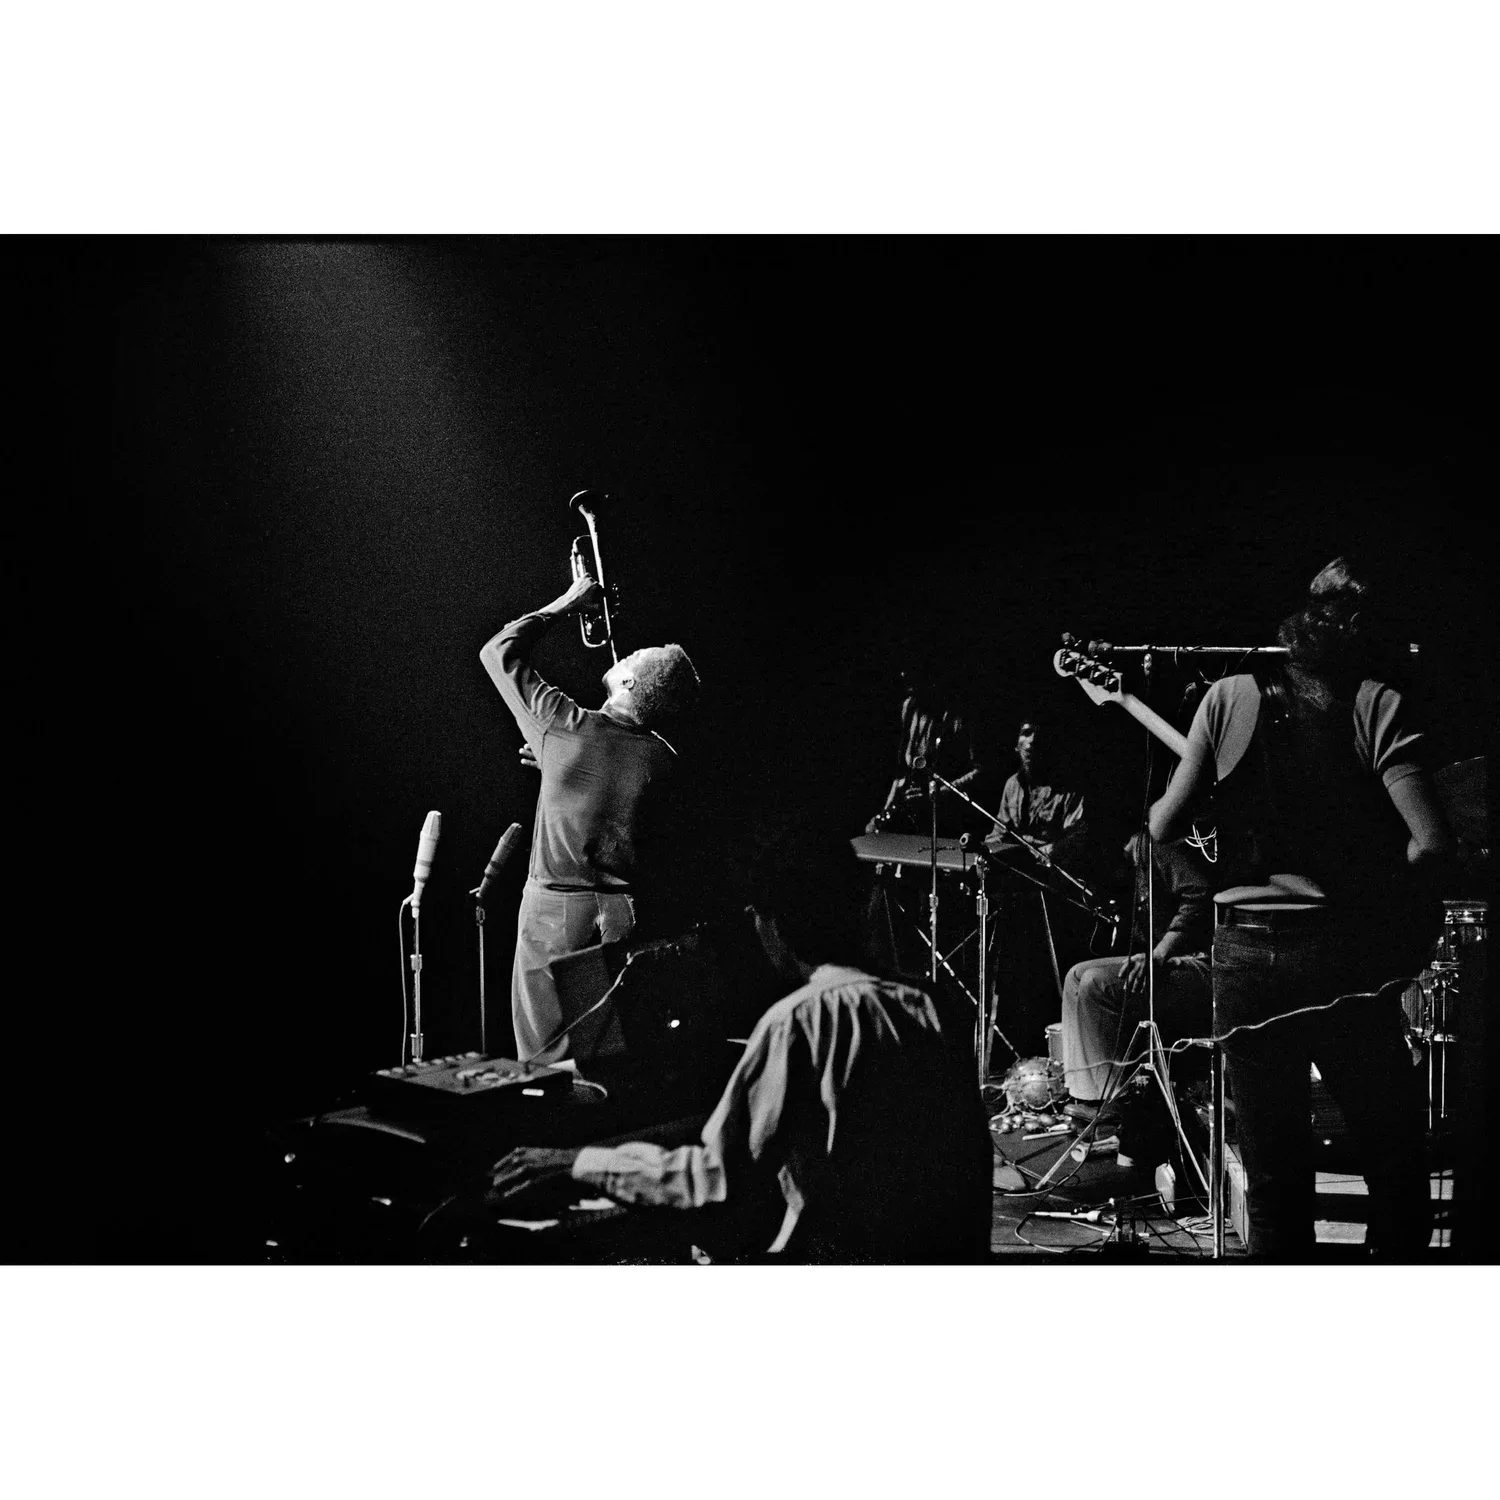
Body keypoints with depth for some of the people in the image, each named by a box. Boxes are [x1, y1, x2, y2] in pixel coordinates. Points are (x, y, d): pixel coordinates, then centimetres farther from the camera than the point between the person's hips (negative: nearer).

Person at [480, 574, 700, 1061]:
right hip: (619, 912, 4)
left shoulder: (567, 727, -13)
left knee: (545, 1057, 1)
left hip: (555, 907, -4)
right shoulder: (660, 757, -2)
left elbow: (498, 652, -1)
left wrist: (566, 603, 6)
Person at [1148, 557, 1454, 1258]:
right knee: (1397, 1171, 13)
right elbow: (1430, 842, -13)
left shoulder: (1230, 699, 2)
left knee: (1274, 1182, 10)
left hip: (1247, 956, 2)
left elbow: (1165, 827, 3)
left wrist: (1162, 798, 25)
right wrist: (1375, 901, 5)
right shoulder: (1376, 706, -2)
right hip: (1348, 958, -2)